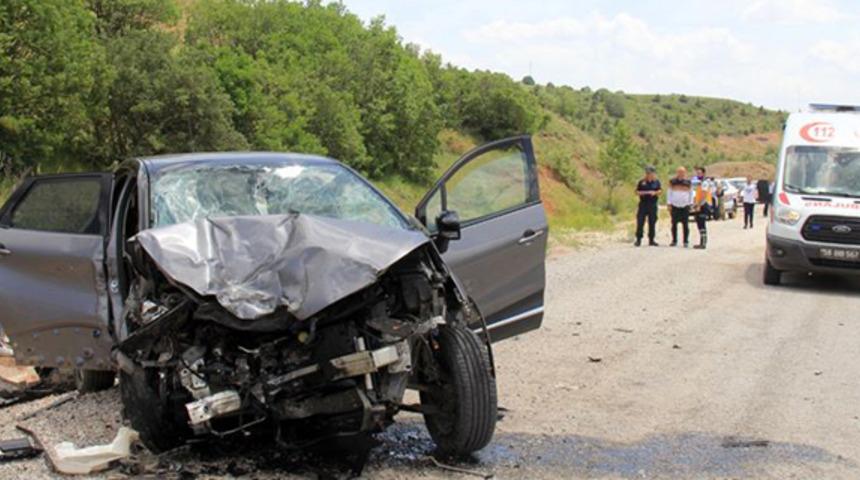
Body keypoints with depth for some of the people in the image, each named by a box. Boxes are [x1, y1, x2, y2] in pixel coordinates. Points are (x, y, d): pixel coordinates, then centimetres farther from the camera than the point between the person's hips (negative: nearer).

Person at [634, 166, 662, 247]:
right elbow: (637, 192, 3)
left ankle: (651, 240, 14)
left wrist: (655, 192, -12)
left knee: (652, 223, 6)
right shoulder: (642, 182, 2)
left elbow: (661, 190, 8)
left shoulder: (656, 182, 6)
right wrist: (644, 193, -15)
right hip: (643, 204, -1)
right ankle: (638, 239, 0)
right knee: (640, 222, -6)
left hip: (653, 205, 2)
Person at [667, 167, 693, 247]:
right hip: (675, 206, 0)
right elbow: (669, 193, 9)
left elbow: (691, 194, 14)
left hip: (685, 206, 0)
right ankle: (674, 241, 9)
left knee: (685, 225, -3)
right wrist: (669, 204, 1)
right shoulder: (672, 182, 9)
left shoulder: (688, 182, 10)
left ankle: (686, 242, 0)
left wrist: (690, 204, 5)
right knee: (674, 224, 2)